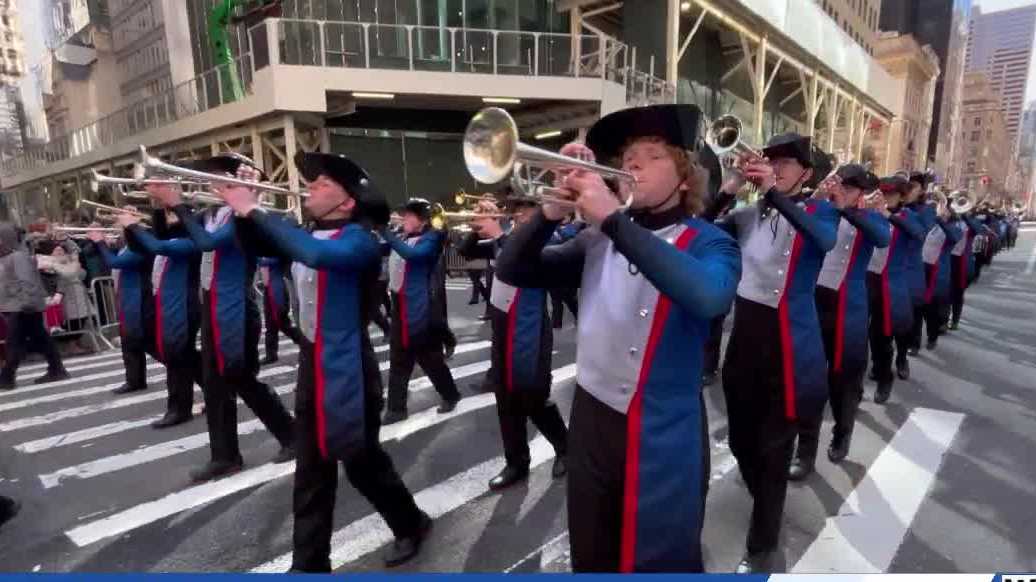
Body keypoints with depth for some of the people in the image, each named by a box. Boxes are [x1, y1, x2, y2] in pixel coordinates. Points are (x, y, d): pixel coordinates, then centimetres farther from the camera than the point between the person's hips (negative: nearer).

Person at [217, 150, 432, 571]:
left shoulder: (359, 239, -15)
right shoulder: (311, 233, 10)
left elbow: (315, 253, -34)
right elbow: (258, 244, 13)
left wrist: (255, 211, -26)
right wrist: (242, 209, -4)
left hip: (347, 371, -7)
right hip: (311, 367, 7)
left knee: (363, 463, 9)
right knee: (311, 472, 14)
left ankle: (411, 525, 34)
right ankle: (309, 561, 30)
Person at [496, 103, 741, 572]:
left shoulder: (709, 243, -7)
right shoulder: (598, 242, 2)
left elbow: (708, 297, -30)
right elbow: (512, 271, -3)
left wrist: (612, 219, -32)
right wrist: (554, 209, -19)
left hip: (665, 434, -3)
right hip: (591, 421, 4)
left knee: (660, 562, 17)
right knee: (591, 557, 23)